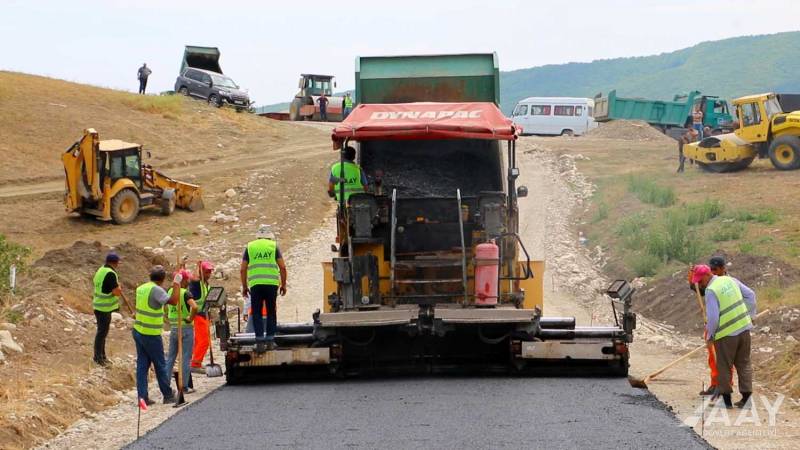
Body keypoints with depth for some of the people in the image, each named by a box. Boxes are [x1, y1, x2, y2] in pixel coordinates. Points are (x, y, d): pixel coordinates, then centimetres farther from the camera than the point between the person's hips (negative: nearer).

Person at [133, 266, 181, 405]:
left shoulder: (141, 288, 9)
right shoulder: (156, 290, -17)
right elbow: (173, 301, -26)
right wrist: (176, 284, -14)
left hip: (138, 331, 7)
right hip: (151, 335, -7)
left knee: (142, 365, 8)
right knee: (160, 365, 4)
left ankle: (142, 396, 5)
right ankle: (168, 396, 14)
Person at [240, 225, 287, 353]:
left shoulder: (250, 246, 11)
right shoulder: (274, 246, 9)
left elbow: (243, 269, 7)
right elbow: (282, 267, 2)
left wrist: (244, 287, 14)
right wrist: (283, 284, 11)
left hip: (255, 284, 0)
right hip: (272, 283, 0)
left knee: (257, 313, 4)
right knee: (271, 312, 12)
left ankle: (260, 341, -6)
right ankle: (270, 340, 8)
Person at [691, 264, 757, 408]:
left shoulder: (710, 291, -17)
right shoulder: (730, 280, 5)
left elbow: (713, 318, -19)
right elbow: (750, 295, 9)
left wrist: (709, 335, -4)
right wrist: (749, 315, 16)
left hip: (726, 334, -7)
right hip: (744, 327, 7)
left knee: (724, 367, 7)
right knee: (744, 363, 14)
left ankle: (726, 399, 12)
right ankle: (746, 397, 12)